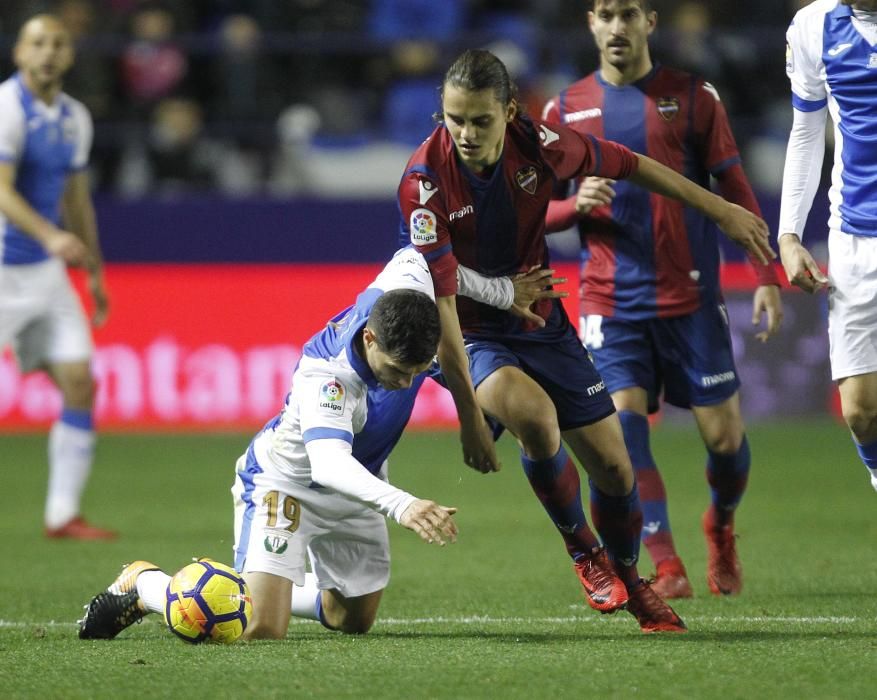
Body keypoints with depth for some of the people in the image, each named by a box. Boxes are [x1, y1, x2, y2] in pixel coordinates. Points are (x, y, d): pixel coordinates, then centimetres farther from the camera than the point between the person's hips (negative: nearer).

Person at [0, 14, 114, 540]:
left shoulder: (74, 118, 11)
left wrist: (95, 272, 23)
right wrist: (49, 235, -38)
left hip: (45, 272, 7)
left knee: (80, 385, 0)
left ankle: (63, 515, 4)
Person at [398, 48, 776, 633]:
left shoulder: (536, 143, -16)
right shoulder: (425, 181, -26)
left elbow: (630, 165, 2)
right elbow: (440, 299, -26)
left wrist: (722, 210, 9)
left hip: (541, 323, 4)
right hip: (472, 337, -4)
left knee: (613, 466, 4)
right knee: (535, 414, -34)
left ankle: (629, 581, 35)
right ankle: (582, 547, -7)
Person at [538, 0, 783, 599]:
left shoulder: (693, 97, 3)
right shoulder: (567, 111, 7)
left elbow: (736, 191, 4)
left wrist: (766, 278, -4)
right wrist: (577, 204, -12)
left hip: (691, 297, -1)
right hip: (611, 302, 1)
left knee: (724, 436, 0)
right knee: (622, 425, -16)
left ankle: (721, 526, 31)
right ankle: (667, 567, -13)